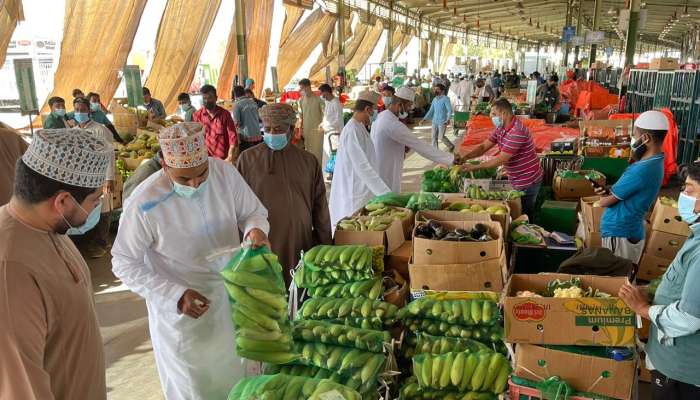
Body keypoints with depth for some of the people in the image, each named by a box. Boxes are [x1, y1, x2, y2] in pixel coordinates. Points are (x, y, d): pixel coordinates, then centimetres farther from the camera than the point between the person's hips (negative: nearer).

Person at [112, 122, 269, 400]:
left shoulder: (225, 172, -16)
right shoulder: (144, 203, -25)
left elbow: (253, 212, -2)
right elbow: (125, 264, -15)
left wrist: (256, 229, -26)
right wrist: (174, 296, -24)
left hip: (231, 296, 4)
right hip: (181, 312, -3)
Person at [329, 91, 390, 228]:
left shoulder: (359, 128, 11)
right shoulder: (353, 131, -21)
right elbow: (363, 167, -28)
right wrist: (386, 193, -30)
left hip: (363, 192, 10)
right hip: (354, 197, -10)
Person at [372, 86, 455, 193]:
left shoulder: (380, 117, 5)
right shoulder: (394, 125, -25)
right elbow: (421, 146, -24)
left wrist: (402, 147, 1)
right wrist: (451, 159, -19)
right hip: (387, 178, -9)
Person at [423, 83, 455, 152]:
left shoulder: (445, 99, -10)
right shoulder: (434, 100, 10)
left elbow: (450, 110, -17)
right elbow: (431, 111, 16)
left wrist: (448, 119, -32)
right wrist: (424, 119, 8)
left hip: (442, 122, -6)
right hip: (434, 121, 6)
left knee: (441, 137, -4)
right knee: (434, 137, 5)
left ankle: (451, 146, 21)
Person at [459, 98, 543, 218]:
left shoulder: (517, 132, -27)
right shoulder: (500, 129, 3)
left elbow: (501, 159, -27)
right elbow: (484, 146, 2)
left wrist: (475, 167, -23)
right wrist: (465, 157, -15)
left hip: (528, 182, -9)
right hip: (518, 181, 9)